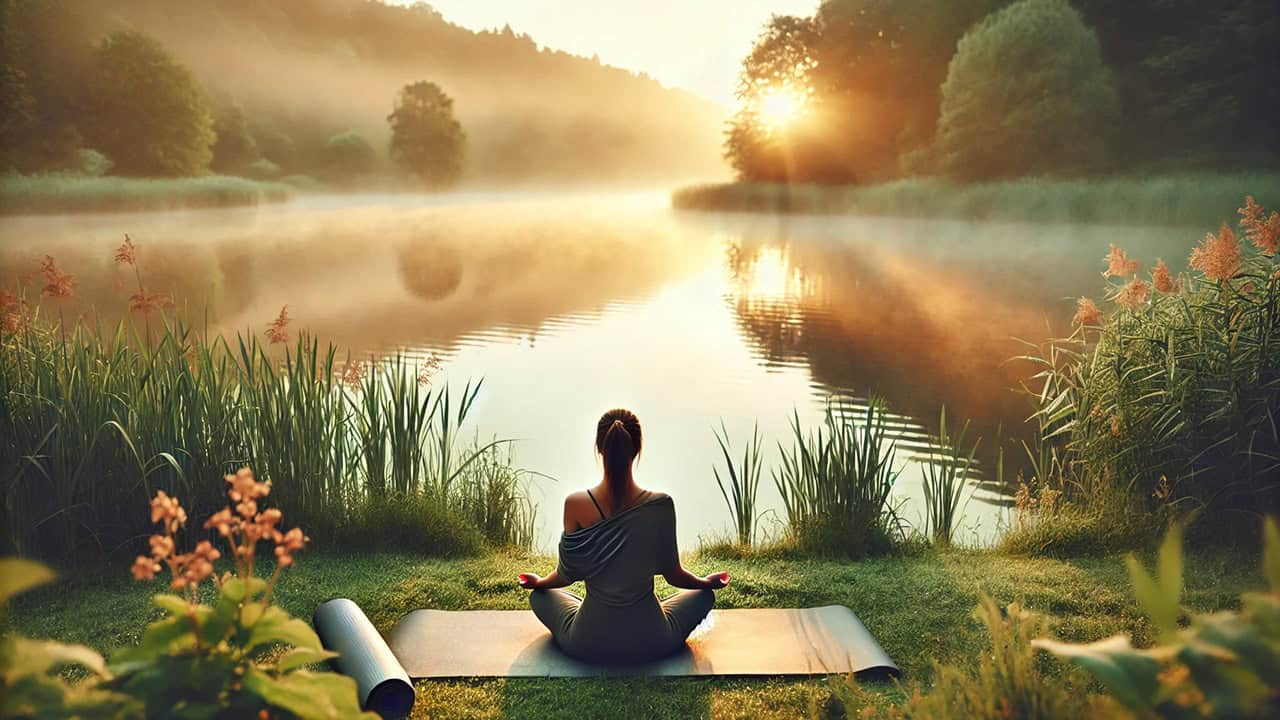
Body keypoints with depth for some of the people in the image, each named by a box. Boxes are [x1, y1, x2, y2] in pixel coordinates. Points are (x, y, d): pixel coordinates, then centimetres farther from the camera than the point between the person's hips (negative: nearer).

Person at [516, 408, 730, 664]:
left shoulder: (576, 504, -17)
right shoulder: (660, 505, -17)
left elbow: (567, 574, -3)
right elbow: (674, 575, -4)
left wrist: (539, 582, 21)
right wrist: (708, 582, 19)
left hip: (587, 645, 0)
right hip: (650, 643, 0)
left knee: (539, 595, 30)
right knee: (703, 594, 29)